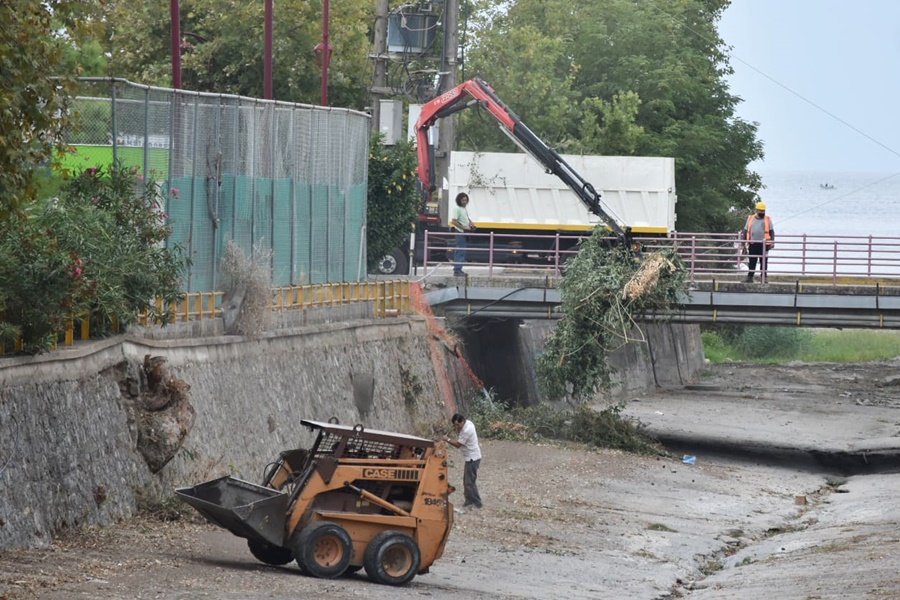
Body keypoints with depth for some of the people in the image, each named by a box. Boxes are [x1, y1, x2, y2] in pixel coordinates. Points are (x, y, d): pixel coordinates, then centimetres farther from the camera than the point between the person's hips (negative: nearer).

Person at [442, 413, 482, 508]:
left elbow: (458, 444, -19)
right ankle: (469, 501, 23)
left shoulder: (467, 430, -25)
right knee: (466, 480, 16)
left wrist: (448, 440, -8)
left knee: (470, 481, -6)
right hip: (471, 457, 11)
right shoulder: (467, 423, 5)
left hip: (473, 458, -11)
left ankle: (476, 503, -1)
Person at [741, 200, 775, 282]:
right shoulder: (750, 219, 10)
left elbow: (771, 232, 7)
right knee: (752, 261, 3)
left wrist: (772, 242, -4)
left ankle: (763, 277, 7)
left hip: (764, 244, -1)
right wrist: (744, 243, 8)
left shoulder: (767, 219, 7)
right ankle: (750, 277, 6)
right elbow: (745, 231, 13)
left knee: (763, 262, 2)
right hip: (753, 244, 1)